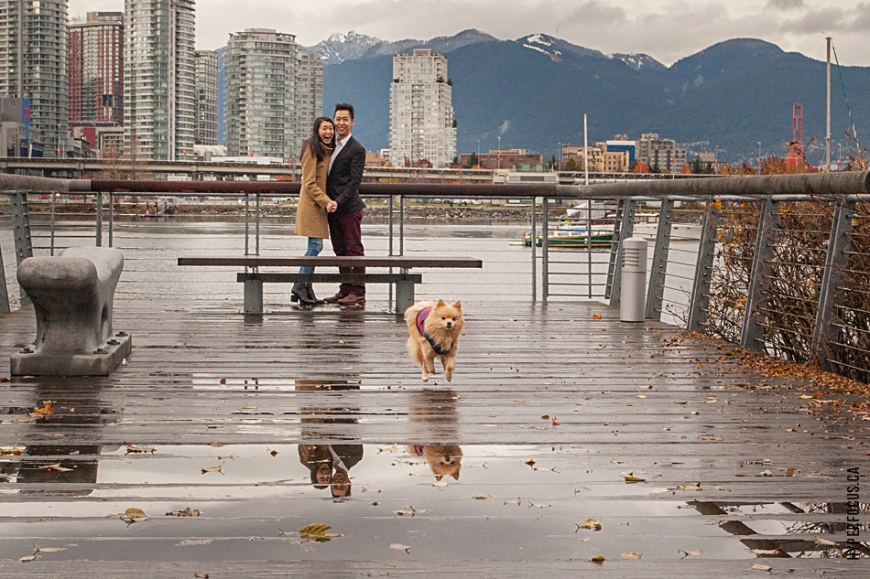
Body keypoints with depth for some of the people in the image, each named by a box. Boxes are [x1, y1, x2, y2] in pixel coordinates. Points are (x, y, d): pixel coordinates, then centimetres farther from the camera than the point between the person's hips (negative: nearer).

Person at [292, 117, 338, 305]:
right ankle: (299, 286, -7)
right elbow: (310, 183, -15)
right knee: (315, 245, -11)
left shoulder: (326, 151, 16)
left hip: (319, 203, 9)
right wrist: (326, 201, -18)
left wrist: (328, 201, 7)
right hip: (311, 203, -9)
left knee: (315, 246, 8)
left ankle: (306, 289, 11)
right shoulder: (312, 149, -12)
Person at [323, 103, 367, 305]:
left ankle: (358, 293, 0)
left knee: (354, 249, -4)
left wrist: (338, 202, -22)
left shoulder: (357, 150, -8)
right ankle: (346, 290, 18)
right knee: (340, 250, 11)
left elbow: (355, 181, -14)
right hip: (332, 207, 8)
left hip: (349, 207, -8)